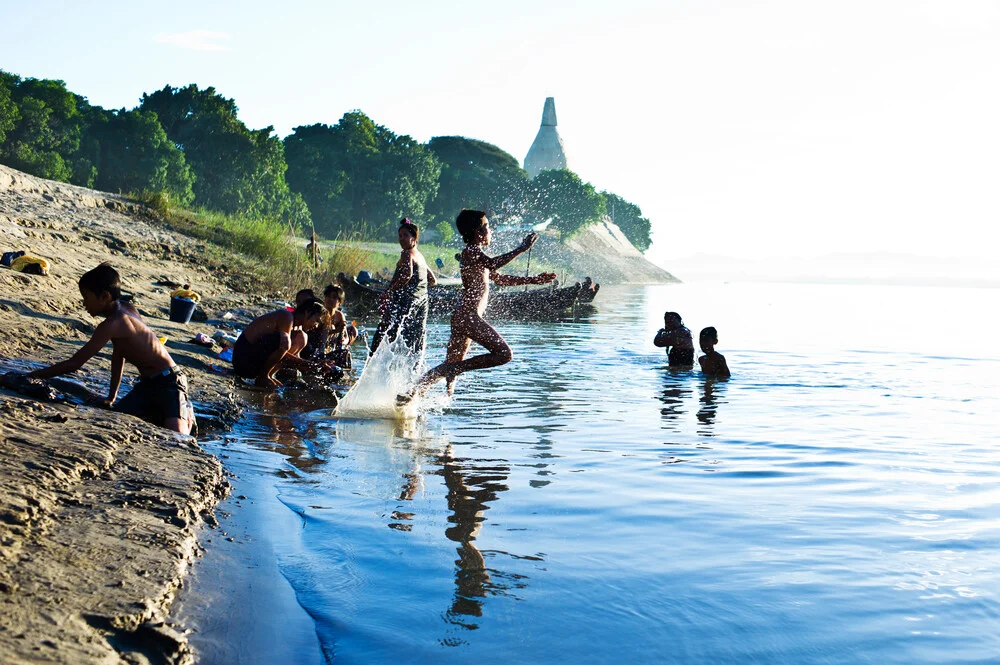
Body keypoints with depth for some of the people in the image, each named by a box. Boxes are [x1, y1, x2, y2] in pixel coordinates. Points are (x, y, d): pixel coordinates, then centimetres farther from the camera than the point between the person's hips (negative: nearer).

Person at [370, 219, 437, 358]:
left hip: (406, 300, -9)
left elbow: (408, 274, -25)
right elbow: (433, 280, 26)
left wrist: (390, 291, -19)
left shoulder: (407, 254, -6)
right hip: (422, 300, 9)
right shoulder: (420, 256, 19)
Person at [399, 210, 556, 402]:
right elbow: (492, 264, -28)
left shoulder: (475, 253, 24)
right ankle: (455, 370, -11)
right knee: (504, 354, -12)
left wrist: (534, 280, 28)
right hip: (469, 316, -10)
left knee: (451, 364, 13)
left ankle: (413, 392, 10)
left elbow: (499, 279, 32)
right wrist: (522, 249, -24)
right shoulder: (471, 251, -7)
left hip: (463, 316, 10)